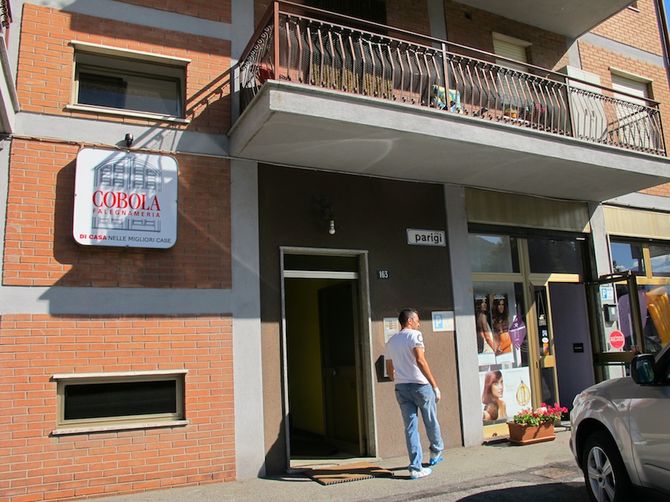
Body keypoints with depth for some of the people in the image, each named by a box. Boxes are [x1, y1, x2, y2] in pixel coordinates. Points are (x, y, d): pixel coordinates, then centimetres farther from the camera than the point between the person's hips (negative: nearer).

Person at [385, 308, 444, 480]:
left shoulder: (391, 341, 13)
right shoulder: (414, 335, -7)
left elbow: (389, 370, 16)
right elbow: (420, 361, -20)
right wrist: (434, 385, -19)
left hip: (401, 388, 5)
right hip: (420, 385, -5)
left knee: (410, 427, 6)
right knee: (431, 421, 17)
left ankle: (415, 467, 5)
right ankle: (436, 453, 37)